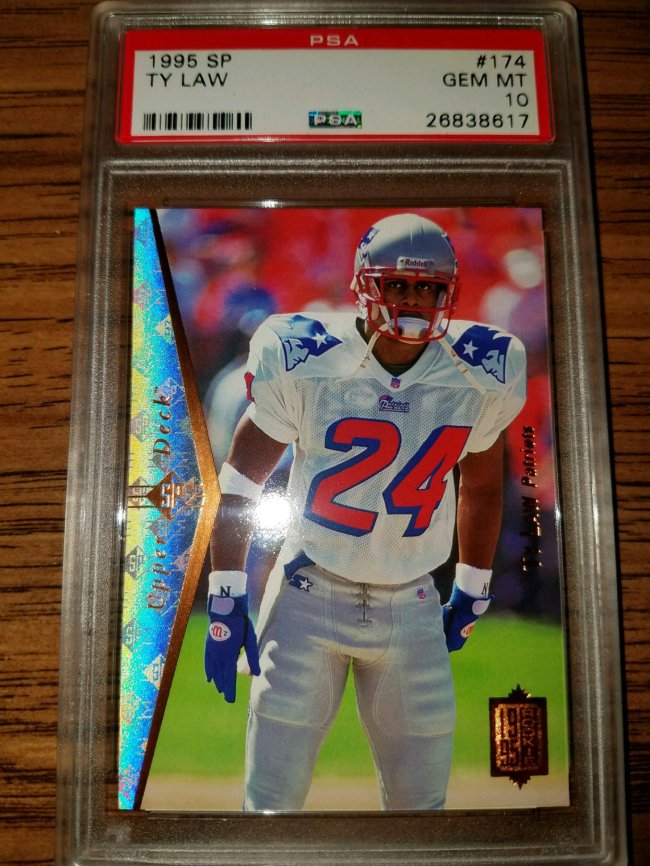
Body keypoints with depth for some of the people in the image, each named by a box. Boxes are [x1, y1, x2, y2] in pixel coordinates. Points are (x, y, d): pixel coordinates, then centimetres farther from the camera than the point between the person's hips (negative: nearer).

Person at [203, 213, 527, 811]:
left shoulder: (480, 375, -7)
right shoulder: (306, 363, -15)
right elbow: (240, 480, -6)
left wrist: (472, 593, 16)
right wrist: (226, 602, -5)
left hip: (412, 608, 3)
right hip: (309, 598, -2)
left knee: (422, 799, 14)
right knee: (273, 798, 6)